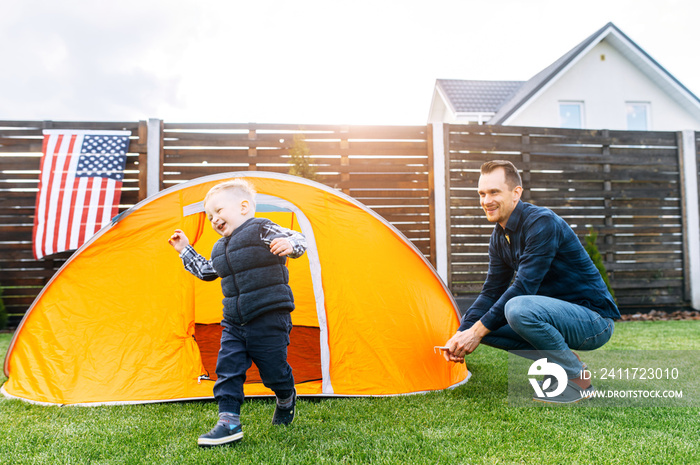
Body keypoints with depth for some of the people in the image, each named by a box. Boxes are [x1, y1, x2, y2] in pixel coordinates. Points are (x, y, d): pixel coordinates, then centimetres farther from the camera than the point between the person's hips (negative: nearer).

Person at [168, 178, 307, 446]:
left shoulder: (261, 230, -8)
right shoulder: (220, 249, 16)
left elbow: (297, 239, -16)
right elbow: (206, 272, 33)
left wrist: (289, 245, -38)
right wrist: (185, 250, 32)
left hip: (269, 319, -7)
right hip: (234, 323, 7)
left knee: (273, 369, 5)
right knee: (227, 368, -2)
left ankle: (287, 399, 36)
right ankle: (228, 423, 5)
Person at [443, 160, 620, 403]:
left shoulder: (542, 223, -21)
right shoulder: (500, 236, 5)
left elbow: (523, 287, -26)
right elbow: (491, 292, 6)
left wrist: (478, 331, -23)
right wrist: (462, 332, -9)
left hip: (594, 320, -8)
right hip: (559, 314, 8)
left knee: (519, 308, -35)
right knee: (484, 322, -4)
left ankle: (577, 378, -11)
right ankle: (559, 360, 5)